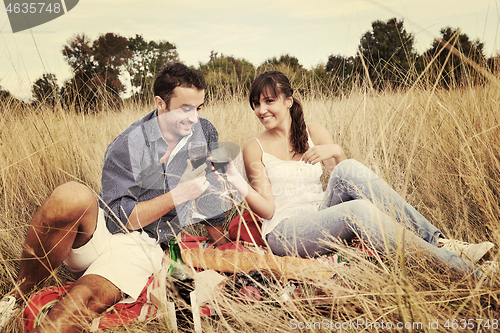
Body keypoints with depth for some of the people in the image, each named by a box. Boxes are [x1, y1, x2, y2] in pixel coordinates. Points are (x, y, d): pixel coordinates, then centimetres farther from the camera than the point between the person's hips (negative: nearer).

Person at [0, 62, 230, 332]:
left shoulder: (205, 133, 2)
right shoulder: (127, 146, -12)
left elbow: (210, 189, 16)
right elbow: (120, 218, -12)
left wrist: (222, 244, 20)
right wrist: (179, 194, -16)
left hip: (142, 246, 2)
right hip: (100, 229, -1)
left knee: (88, 297, -31)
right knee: (71, 196, -35)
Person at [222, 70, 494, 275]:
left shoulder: (313, 134, 8)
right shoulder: (255, 148, 0)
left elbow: (347, 178, 2)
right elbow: (267, 209, -6)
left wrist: (336, 152, -17)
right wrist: (241, 186, -24)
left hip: (321, 219, 4)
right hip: (285, 231, -3)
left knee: (348, 169, -26)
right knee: (359, 210, -32)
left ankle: (438, 241, -26)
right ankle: (455, 267, -33)